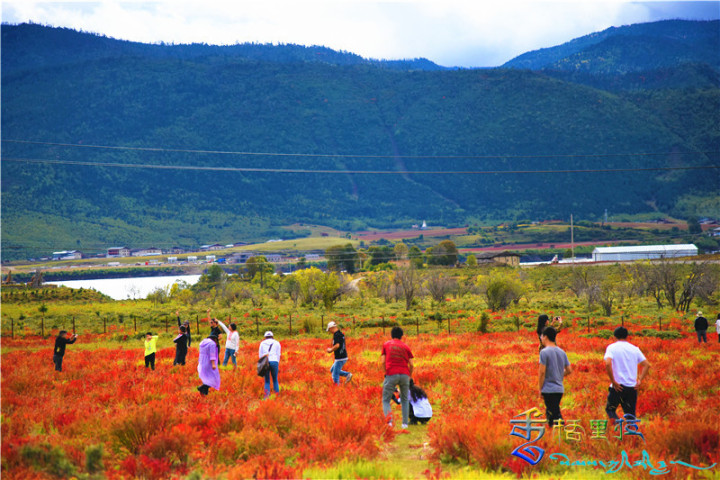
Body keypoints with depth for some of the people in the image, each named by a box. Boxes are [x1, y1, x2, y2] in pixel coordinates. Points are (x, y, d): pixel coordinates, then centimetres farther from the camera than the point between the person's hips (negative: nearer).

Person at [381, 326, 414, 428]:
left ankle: (389, 421, -17)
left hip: (391, 374, -2)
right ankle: (405, 423, 9)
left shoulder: (386, 344, 13)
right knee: (405, 399, 18)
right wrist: (409, 376, 20)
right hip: (404, 374, 2)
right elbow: (411, 364, 7)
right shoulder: (405, 346, 14)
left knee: (386, 400, 4)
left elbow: (382, 362, 5)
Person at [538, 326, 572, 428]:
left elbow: (542, 372, -15)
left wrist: (540, 389, -7)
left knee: (555, 415, -7)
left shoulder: (544, 352, -12)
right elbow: (569, 370, 11)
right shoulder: (562, 352, 10)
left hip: (549, 389, -7)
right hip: (560, 389, 7)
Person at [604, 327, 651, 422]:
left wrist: (613, 381, -13)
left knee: (610, 409, 16)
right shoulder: (634, 348, 10)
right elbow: (647, 365, 5)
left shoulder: (612, 347, -2)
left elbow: (608, 364, -19)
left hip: (618, 386, -3)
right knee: (631, 416, 12)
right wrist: (640, 380, 5)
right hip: (632, 387, 3)